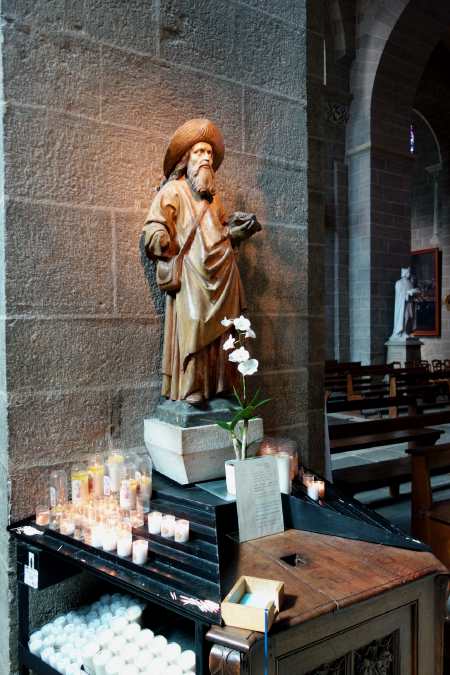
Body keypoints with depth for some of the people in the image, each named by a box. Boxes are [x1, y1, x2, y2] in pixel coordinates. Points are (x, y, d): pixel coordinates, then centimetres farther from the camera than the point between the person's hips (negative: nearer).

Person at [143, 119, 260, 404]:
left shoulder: (214, 196, 25)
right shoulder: (173, 190, 6)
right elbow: (154, 227, -3)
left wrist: (239, 230, 12)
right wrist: (163, 242, -22)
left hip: (222, 276, 6)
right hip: (192, 275, -6)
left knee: (220, 334, 3)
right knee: (193, 329, -12)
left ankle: (219, 390, 9)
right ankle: (190, 393, -7)